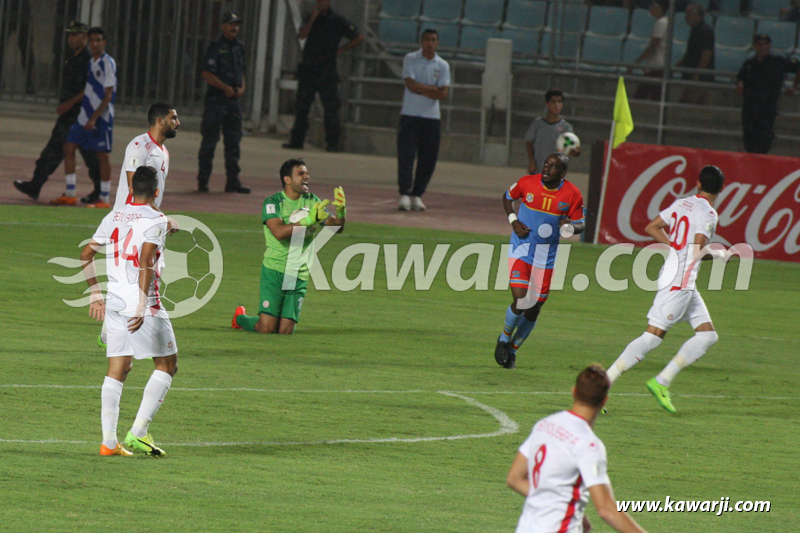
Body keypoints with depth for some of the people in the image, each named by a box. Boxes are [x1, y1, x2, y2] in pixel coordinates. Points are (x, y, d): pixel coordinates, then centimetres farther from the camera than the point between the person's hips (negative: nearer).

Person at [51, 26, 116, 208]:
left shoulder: (108, 63, -11)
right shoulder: (91, 62, 14)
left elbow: (108, 95, -15)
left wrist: (94, 118, -20)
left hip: (101, 118, -9)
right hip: (84, 115, 9)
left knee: (102, 155, -4)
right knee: (69, 147, 4)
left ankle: (104, 198, 2)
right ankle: (70, 195, 9)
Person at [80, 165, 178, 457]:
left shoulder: (113, 217, 10)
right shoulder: (156, 219, -8)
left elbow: (86, 255, 13)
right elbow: (146, 263, -20)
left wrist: (95, 294, 22)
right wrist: (142, 307, -22)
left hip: (114, 302, 6)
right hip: (143, 301, -6)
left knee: (117, 369, 8)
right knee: (167, 365, 6)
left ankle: (109, 441, 1)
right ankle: (138, 432, -5)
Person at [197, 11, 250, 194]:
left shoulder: (239, 47, 14)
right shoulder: (216, 47, -8)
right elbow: (206, 74, -13)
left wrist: (242, 88, 3)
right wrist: (226, 88, -16)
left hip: (234, 99, 7)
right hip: (217, 98, -7)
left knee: (234, 141, 7)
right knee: (209, 140, -4)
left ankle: (233, 181, 11)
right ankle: (203, 180, 1)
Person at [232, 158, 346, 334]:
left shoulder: (312, 202, 9)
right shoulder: (273, 203, -6)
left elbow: (337, 228, 3)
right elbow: (279, 232, -23)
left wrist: (341, 212, -19)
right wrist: (308, 220, -31)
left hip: (300, 275, 4)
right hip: (275, 270, -4)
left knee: (285, 331, -4)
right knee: (266, 329, -11)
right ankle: (240, 318, 23)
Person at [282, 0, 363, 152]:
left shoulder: (338, 21, 1)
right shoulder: (311, 18, 12)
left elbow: (359, 37, 5)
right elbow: (302, 35, -5)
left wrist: (342, 49, 1)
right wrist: (313, 18, -11)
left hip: (327, 70, -4)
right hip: (308, 68, 4)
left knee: (331, 107, -6)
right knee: (301, 105, 5)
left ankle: (332, 143, -4)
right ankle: (296, 140, 11)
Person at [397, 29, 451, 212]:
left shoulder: (443, 65, 8)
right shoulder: (410, 59, 2)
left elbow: (443, 94, -2)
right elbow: (411, 85, -11)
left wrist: (420, 89, -10)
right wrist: (434, 89, -8)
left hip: (432, 117, 3)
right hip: (410, 115, -3)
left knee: (428, 159, 0)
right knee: (406, 156, -10)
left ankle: (417, 195, 8)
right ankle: (405, 194, -10)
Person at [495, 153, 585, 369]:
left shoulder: (572, 195, -7)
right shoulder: (527, 183, -8)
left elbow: (580, 223, 4)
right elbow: (508, 197, 11)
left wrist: (571, 227, -20)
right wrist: (513, 221, -6)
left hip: (547, 257, 2)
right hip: (521, 251, -2)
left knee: (533, 309, 7)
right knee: (520, 301, -17)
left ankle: (512, 349, 30)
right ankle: (504, 339, 12)